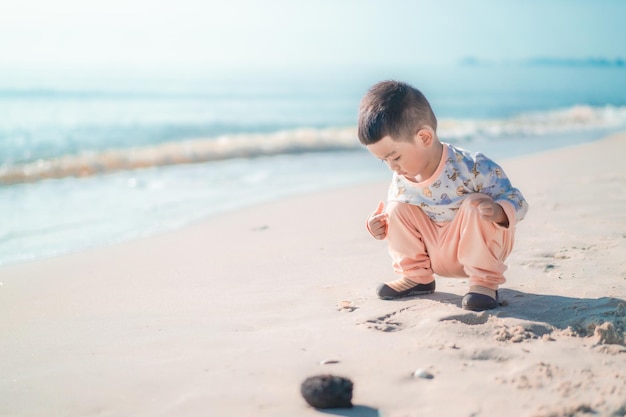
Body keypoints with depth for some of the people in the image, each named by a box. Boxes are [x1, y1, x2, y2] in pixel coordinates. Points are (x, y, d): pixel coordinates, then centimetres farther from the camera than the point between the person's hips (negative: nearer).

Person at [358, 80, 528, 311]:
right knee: (398, 209, -10)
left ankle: (484, 280, -19)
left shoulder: (472, 168, -26)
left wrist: (498, 211, -45)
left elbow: (516, 201, -23)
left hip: (477, 246, -5)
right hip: (438, 256, 5)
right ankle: (416, 276, 4)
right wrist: (382, 226, -14)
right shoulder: (400, 182, -10)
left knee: (475, 206, -32)